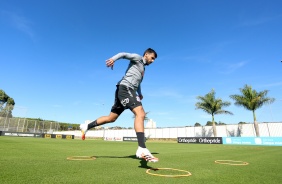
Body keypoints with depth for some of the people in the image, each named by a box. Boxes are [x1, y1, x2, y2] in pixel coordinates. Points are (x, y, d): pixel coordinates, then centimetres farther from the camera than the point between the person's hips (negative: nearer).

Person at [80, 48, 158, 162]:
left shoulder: (143, 68, 32)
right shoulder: (137, 58, 8)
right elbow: (123, 54, -9)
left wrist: (139, 93, 41)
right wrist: (113, 59, -28)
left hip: (128, 91, 9)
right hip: (125, 88, -9)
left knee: (111, 118, 13)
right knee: (140, 114, -26)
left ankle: (86, 126, 27)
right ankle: (142, 149, -35)